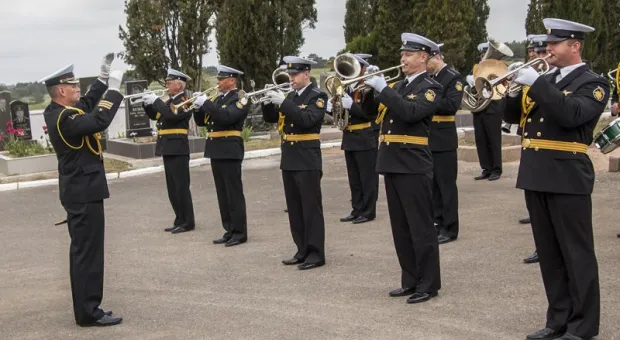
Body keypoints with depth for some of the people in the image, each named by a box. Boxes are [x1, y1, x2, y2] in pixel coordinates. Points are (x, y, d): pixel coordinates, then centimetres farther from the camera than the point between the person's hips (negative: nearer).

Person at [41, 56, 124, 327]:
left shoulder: (56, 111, 8)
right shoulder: (63, 118, -22)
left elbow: (87, 105, 22)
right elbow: (99, 121, -35)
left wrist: (103, 78, 13)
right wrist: (114, 88, -26)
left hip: (79, 190, 11)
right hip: (84, 192, -11)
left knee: (82, 250, 15)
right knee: (88, 252, -5)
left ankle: (85, 308, 23)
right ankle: (89, 312, 1)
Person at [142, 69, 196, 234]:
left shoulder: (185, 101, -10)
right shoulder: (169, 101, 17)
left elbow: (172, 115, -25)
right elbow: (155, 115, 20)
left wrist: (156, 100, -18)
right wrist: (148, 103, 3)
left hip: (178, 149, -9)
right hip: (168, 149, 9)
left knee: (182, 187, -5)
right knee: (172, 188, 12)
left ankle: (188, 222, 1)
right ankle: (180, 220, 19)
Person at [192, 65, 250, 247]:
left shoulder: (240, 99, -8)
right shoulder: (217, 99, 16)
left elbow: (226, 117, -25)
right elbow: (201, 121, 16)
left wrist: (206, 103, -21)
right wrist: (198, 107, -2)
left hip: (229, 151, -8)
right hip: (216, 151, 8)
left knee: (234, 193, -5)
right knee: (222, 194, 11)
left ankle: (240, 232, 0)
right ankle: (229, 230, 18)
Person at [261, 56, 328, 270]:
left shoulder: (318, 96, -8)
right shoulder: (289, 96, 13)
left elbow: (307, 120, -23)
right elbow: (270, 118, 13)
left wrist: (283, 102, -24)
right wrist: (269, 103, -6)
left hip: (307, 160, -7)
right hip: (288, 159, 8)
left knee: (311, 208, -3)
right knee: (295, 209, 11)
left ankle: (316, 253, 2)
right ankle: (303, 250, 20)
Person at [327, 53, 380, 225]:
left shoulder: (371, 88, -10)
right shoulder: (348, 88, 13)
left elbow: (370, 113, -20)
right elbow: (343, 111, 15)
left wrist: (351, 105, -29)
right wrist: (332, 107, -5)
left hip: (366, 139, -8)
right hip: (350, 138, 8)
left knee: (367, 177, -1)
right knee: (354, 178, 12)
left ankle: (368, 211, 5)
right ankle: (357, 210, 20)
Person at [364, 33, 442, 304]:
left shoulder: (430, 88, -6)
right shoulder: (398, 86, 17)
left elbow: (410, 112, -23)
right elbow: (373, 110, 16)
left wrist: (382, 88, -20)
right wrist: (369, 88, 2)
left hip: (413, 166, -8)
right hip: (391, 164, 8)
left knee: (421, 228, -2)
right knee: (401, 228, 13)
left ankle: (428, 284, 7)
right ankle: (410, 280, 23)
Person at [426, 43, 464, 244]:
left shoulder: (453, 77, -9)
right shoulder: (427, 78, 14)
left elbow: (452, 105, -21)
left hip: (443, 140, -8)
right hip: (427, 139, 8)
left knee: (446, 184, -3)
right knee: (432, 184, 13)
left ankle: (449, 228, 3)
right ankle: (437, 222, 22)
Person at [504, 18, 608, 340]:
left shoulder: (593, 83, -4)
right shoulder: (545, 80, 17)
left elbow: (571, 115, -22)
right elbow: (512, 115, 14)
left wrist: (537, 83, -22)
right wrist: (516, 87, -4)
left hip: (567, 176, -7)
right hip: (536, 175, 7)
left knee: (576, 254, 0)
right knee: (549, 254, 12)